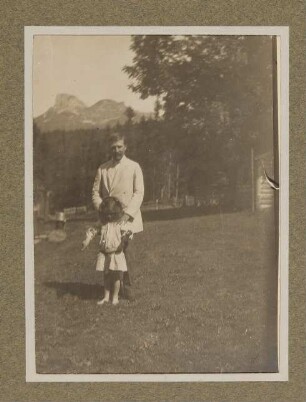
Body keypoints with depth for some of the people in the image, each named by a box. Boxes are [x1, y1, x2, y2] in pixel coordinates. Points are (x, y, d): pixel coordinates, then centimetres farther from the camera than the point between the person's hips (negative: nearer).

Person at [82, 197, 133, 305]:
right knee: (106, 276, 12)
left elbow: (127, 231, -17)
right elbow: (93, 230, 9)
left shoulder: (121, 223, -7)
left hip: (117, 254, -4)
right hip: (104, 254, 4)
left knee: (116, 276, 2)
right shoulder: (102, 223, 4)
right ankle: (106, 297, 23)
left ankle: (115, 297, 15)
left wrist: (127, 235, -40)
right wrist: (87, 240, -2)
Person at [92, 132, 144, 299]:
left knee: (124, 251, -2)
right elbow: (96, 192, 9)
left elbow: (139, 193, -4)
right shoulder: (102, 169, 10)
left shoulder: (133, 167, 3)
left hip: (127, 218, -2)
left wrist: (127, 214, -15)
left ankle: (126, 287, 11)